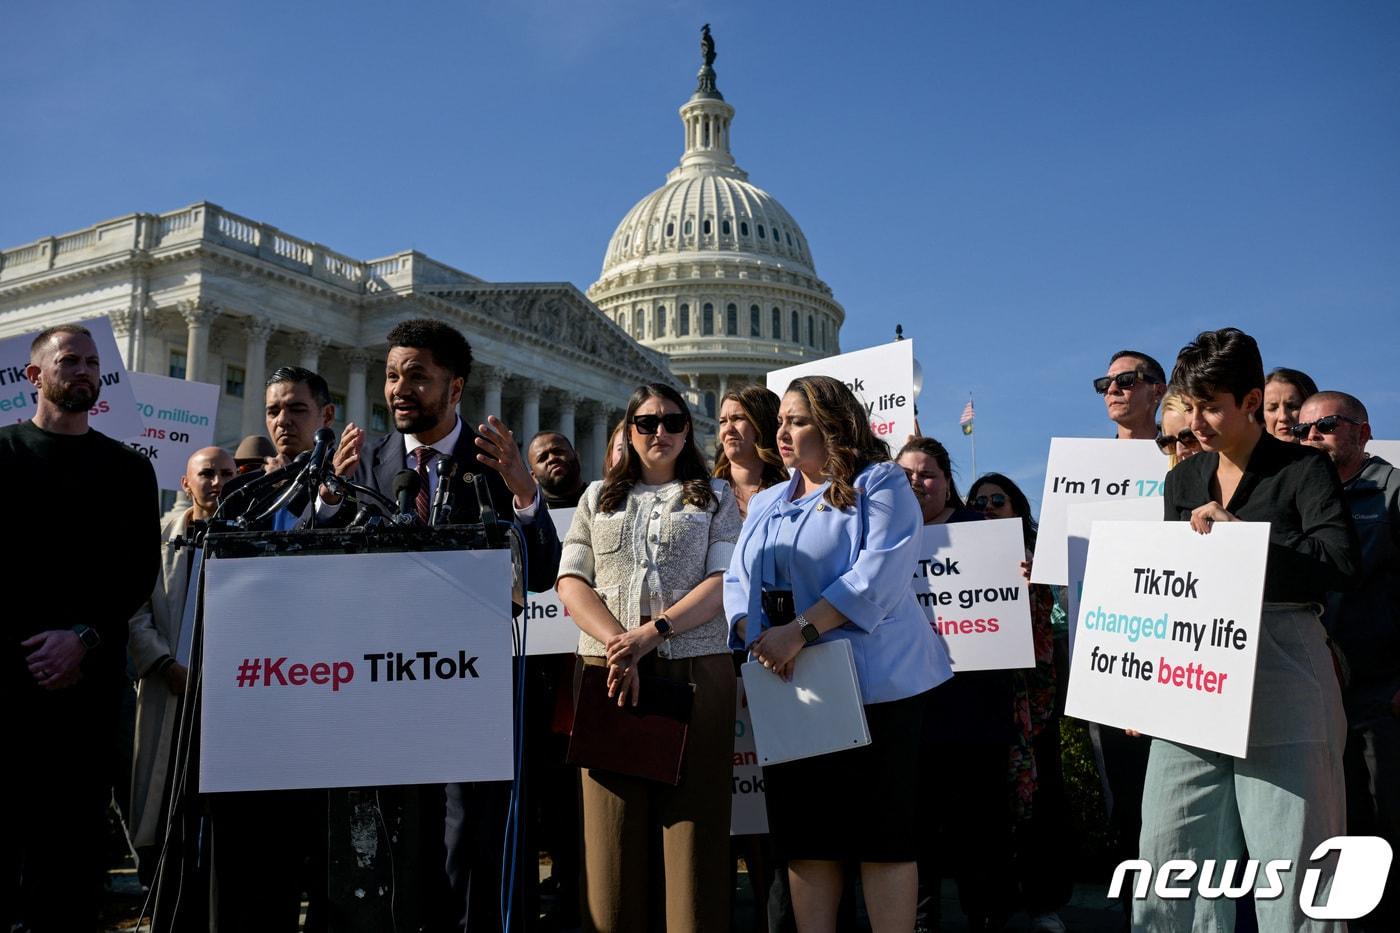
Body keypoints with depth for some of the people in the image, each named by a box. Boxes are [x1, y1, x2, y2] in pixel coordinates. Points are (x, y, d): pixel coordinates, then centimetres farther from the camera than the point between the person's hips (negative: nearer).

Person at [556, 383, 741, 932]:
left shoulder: (715, 499, 13)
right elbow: (572, 583, 8)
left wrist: (652, 631, -14)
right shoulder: (599, 498, 18)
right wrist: (617, 645, -10)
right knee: (612, 829, -1)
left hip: (696, 669, -1)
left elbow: (723, 582, 0)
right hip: (608, 670, 2)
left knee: (692, 819, -2)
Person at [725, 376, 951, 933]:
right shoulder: (765, 504, 19)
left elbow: (880, 574, -16)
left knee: (882, 833, 0)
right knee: (804, 831, 9)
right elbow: (738, 581, 11)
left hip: (873, 685, -6)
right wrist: (755, 635, -10)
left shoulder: (880, 485, -2)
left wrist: (801, 630, -22)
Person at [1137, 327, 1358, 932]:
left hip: (1281, 691, -5)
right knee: (1171, 848, 5)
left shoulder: (1304, 469, 1)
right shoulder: (1184, 480, 16)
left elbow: (1340, 564, -13)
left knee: (1290, 858, -2)